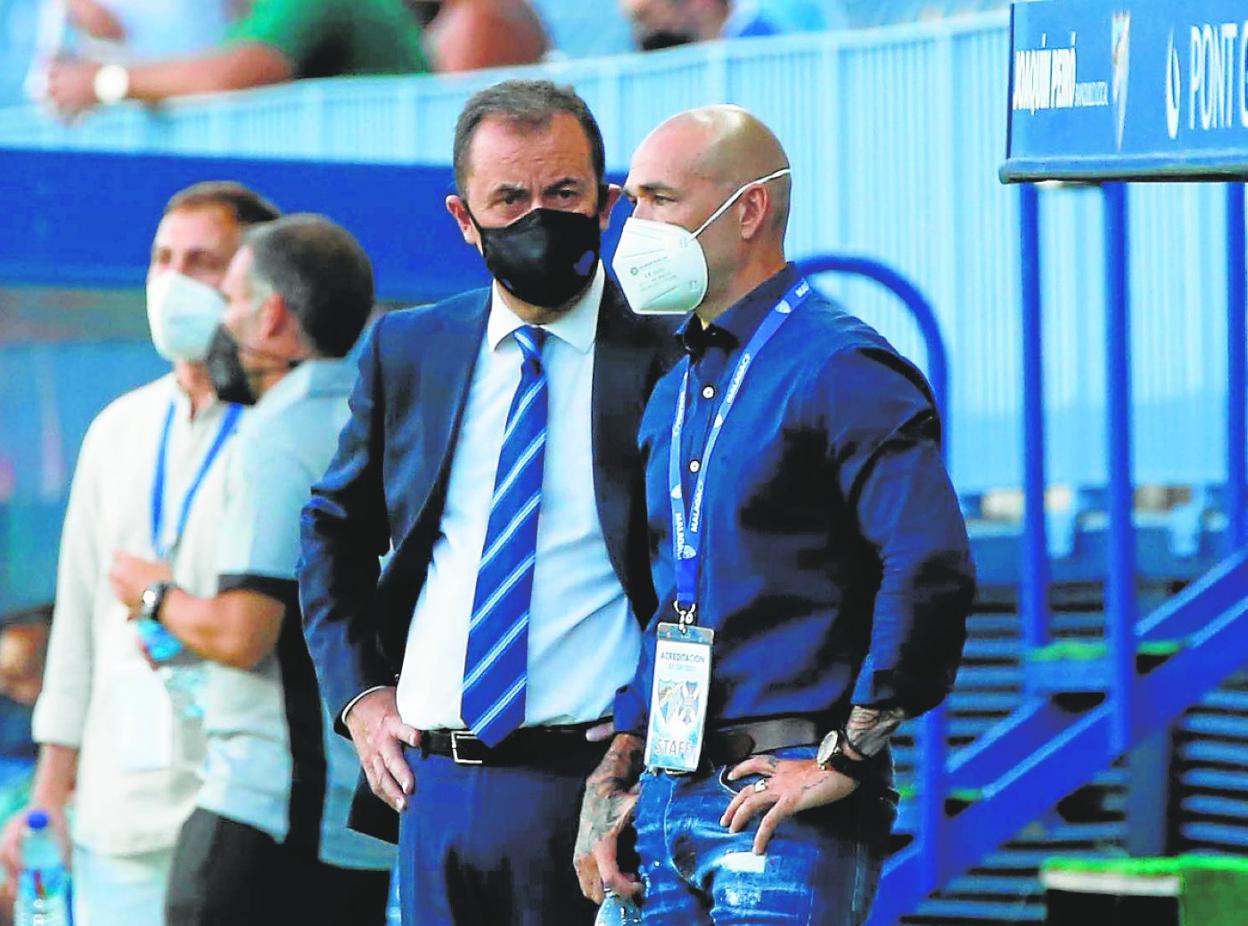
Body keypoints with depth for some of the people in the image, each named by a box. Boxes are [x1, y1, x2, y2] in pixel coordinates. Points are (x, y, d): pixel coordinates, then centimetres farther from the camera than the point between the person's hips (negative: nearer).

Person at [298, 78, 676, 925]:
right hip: (432, 784, 5)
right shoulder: (406, 350, 11)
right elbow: (333, 529, 23)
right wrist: (359, 695, 12)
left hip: (586, 787, -5)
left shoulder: (668, 359, -4)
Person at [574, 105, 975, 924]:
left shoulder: (842, 372, -9)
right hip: (670, 797, 8)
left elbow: (931, 574, -20)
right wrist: (612, 781, 12)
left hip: (787, 802, -8)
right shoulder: (673, 393, 18)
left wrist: (844, 760, -18)